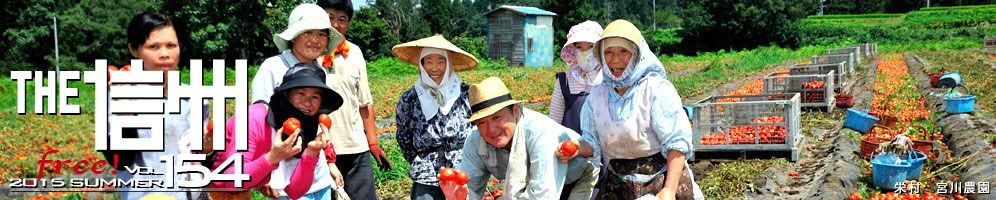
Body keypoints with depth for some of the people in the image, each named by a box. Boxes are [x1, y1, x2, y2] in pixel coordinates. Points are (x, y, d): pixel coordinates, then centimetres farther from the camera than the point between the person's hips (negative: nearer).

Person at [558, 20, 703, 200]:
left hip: (661, 181, -4)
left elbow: (677, 143, -13)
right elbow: (593, 142, 10)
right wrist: (576, 149, -12)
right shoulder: (597, 95, 6)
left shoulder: (658, 89, -10)